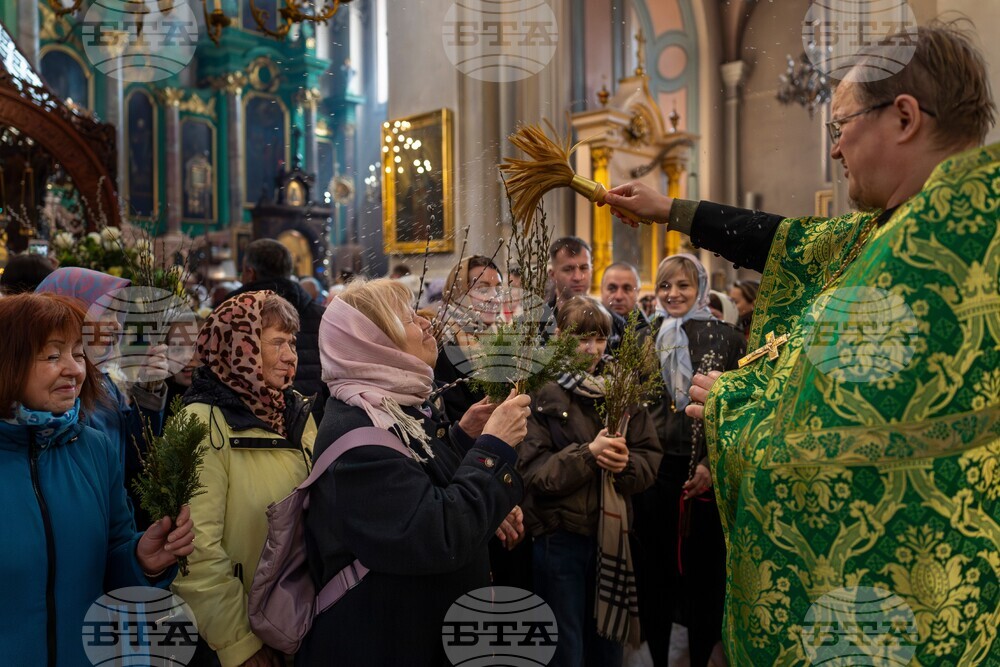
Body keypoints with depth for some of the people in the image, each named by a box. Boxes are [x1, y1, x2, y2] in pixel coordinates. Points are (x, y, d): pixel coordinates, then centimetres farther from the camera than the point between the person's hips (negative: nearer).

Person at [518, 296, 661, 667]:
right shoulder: (542, 393, -10)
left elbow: (650, 459, 0)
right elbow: (533, 471, -15)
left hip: (612, 532, 4)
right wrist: (588, 454, -26)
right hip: (560, 535, -4)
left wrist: (626, 464, -20)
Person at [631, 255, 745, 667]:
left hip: (705, 473, -2)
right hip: (652, 469, 3)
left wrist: (712, 465, -11)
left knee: (704, 571, 7)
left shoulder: (727, 339, 0)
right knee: (654, 571, 9)